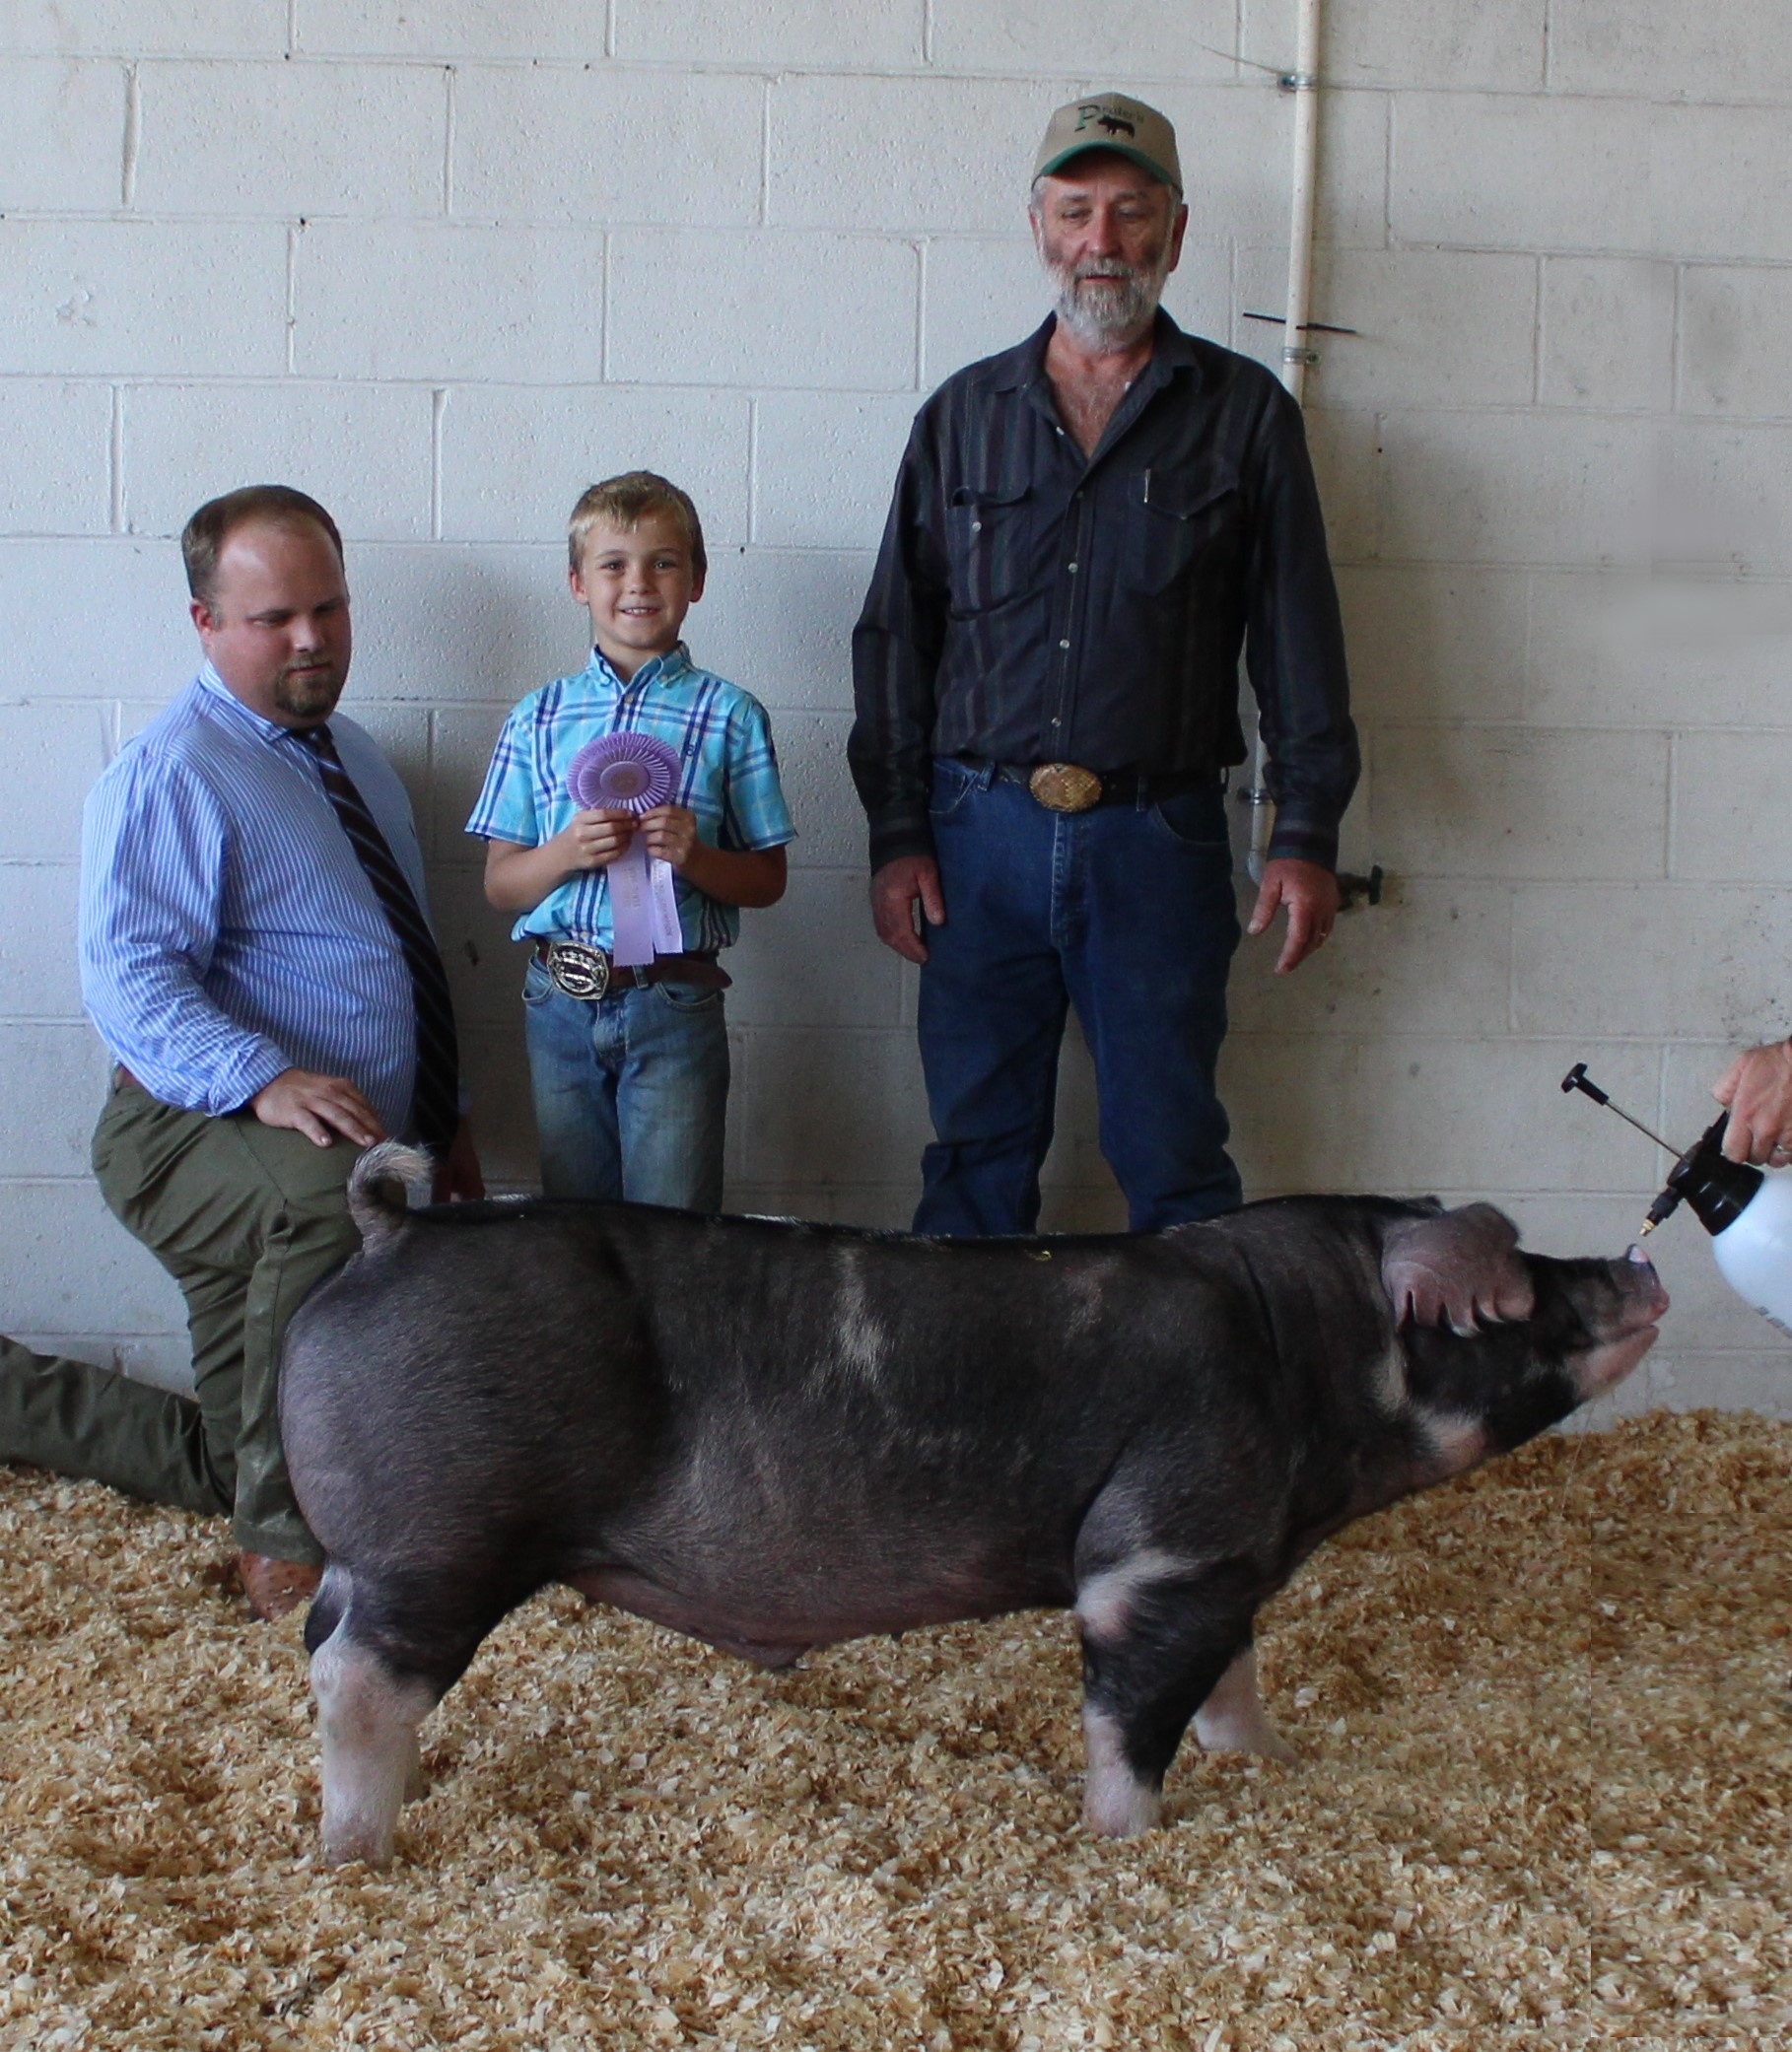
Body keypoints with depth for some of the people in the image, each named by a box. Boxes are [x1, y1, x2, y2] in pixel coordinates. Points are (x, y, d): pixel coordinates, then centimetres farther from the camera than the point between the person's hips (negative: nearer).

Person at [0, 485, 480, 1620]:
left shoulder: (350, 754, 14)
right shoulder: (169, 775, -13)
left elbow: (395, 963, 23)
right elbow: (130, 978, -23)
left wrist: (447, 1117, 18)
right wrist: (263, 1079, -38)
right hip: (197, 1135, -8)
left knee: (222, 1464, 13)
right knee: (332, 1188, -42)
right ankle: (286, 1533, -29)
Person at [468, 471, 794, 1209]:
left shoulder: (729, 715, 2)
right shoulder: (539, 717, 7)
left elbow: (767, 881, 2)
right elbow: (500, 883, 6)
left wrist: (694, 857, -17)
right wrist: (566, 853, -13)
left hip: (674, 1006, -2)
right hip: (561, 1002, 2)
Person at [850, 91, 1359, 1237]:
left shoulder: (1243, 412, 5)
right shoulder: (966, 414, 11)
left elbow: (1301, 638, 4)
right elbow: (896, 636, 11)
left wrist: (1307, 837, -4)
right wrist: (896, 834, 3)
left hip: (1160, 842, -2)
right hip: (981, 833, 2)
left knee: (1173, 1157, 2)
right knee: (978, 1152, 8)